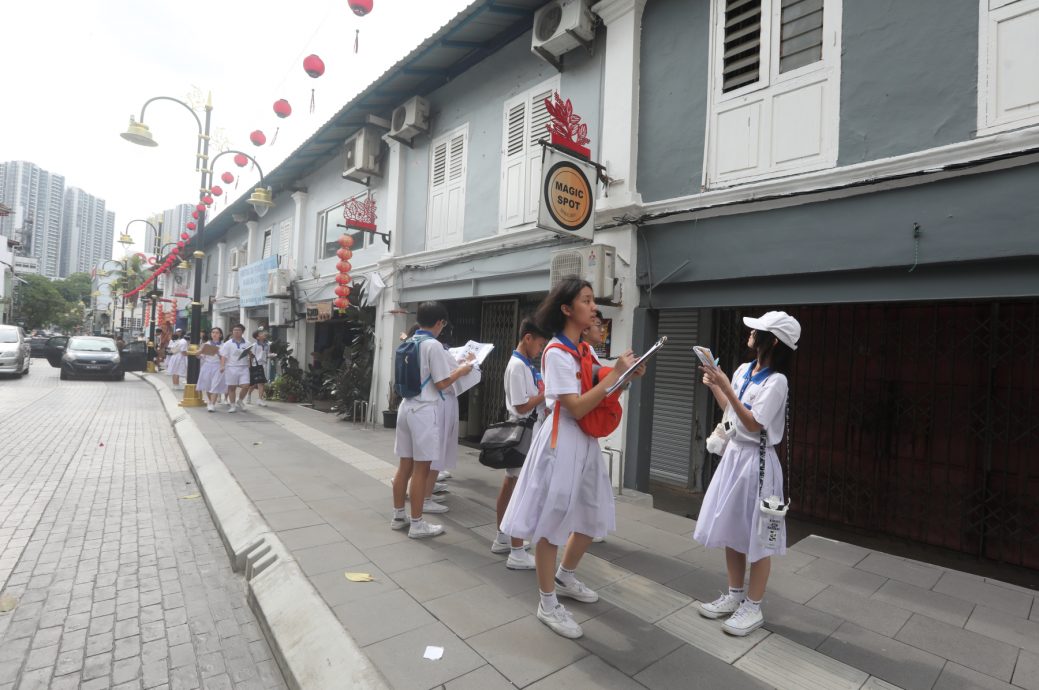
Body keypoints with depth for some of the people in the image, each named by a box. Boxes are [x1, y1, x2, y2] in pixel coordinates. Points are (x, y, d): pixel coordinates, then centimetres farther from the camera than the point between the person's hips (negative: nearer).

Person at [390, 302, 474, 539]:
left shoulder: (409, 343, 11)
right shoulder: (433, 345, -14)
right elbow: (441, 383, -13)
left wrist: (453, 366, 25)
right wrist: (461, 371, 2)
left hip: (407, 408, 8)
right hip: (424, 411, -8)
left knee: (405, 465, 15)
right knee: (421, 468, 1)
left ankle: (398, 516, 26)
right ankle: (417, 524, 10)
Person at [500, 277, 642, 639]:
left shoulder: (585, 349, 10)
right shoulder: (556, 352, -17)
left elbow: (598, 397, 14)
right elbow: (576, 408, -23)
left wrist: (626, 378, -1)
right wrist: (615, 373, -21)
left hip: (586, 441, 9)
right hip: (562, 441, -9)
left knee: (593, 517, 19)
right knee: (550, 521, 4)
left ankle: (565, 577, 42)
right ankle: (548, 604, 22)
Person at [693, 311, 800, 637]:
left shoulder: (776, 381, -17)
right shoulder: (743, 370, 6)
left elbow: (753, 424, -21)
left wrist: (726, 387, -25)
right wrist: (713, 385, 10)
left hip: (756, 461, -8)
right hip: (733, 455, 8)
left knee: (756, 535, 5)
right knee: (730, 529, 15)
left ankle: (753, 607, 20)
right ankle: (734, 595, 30)